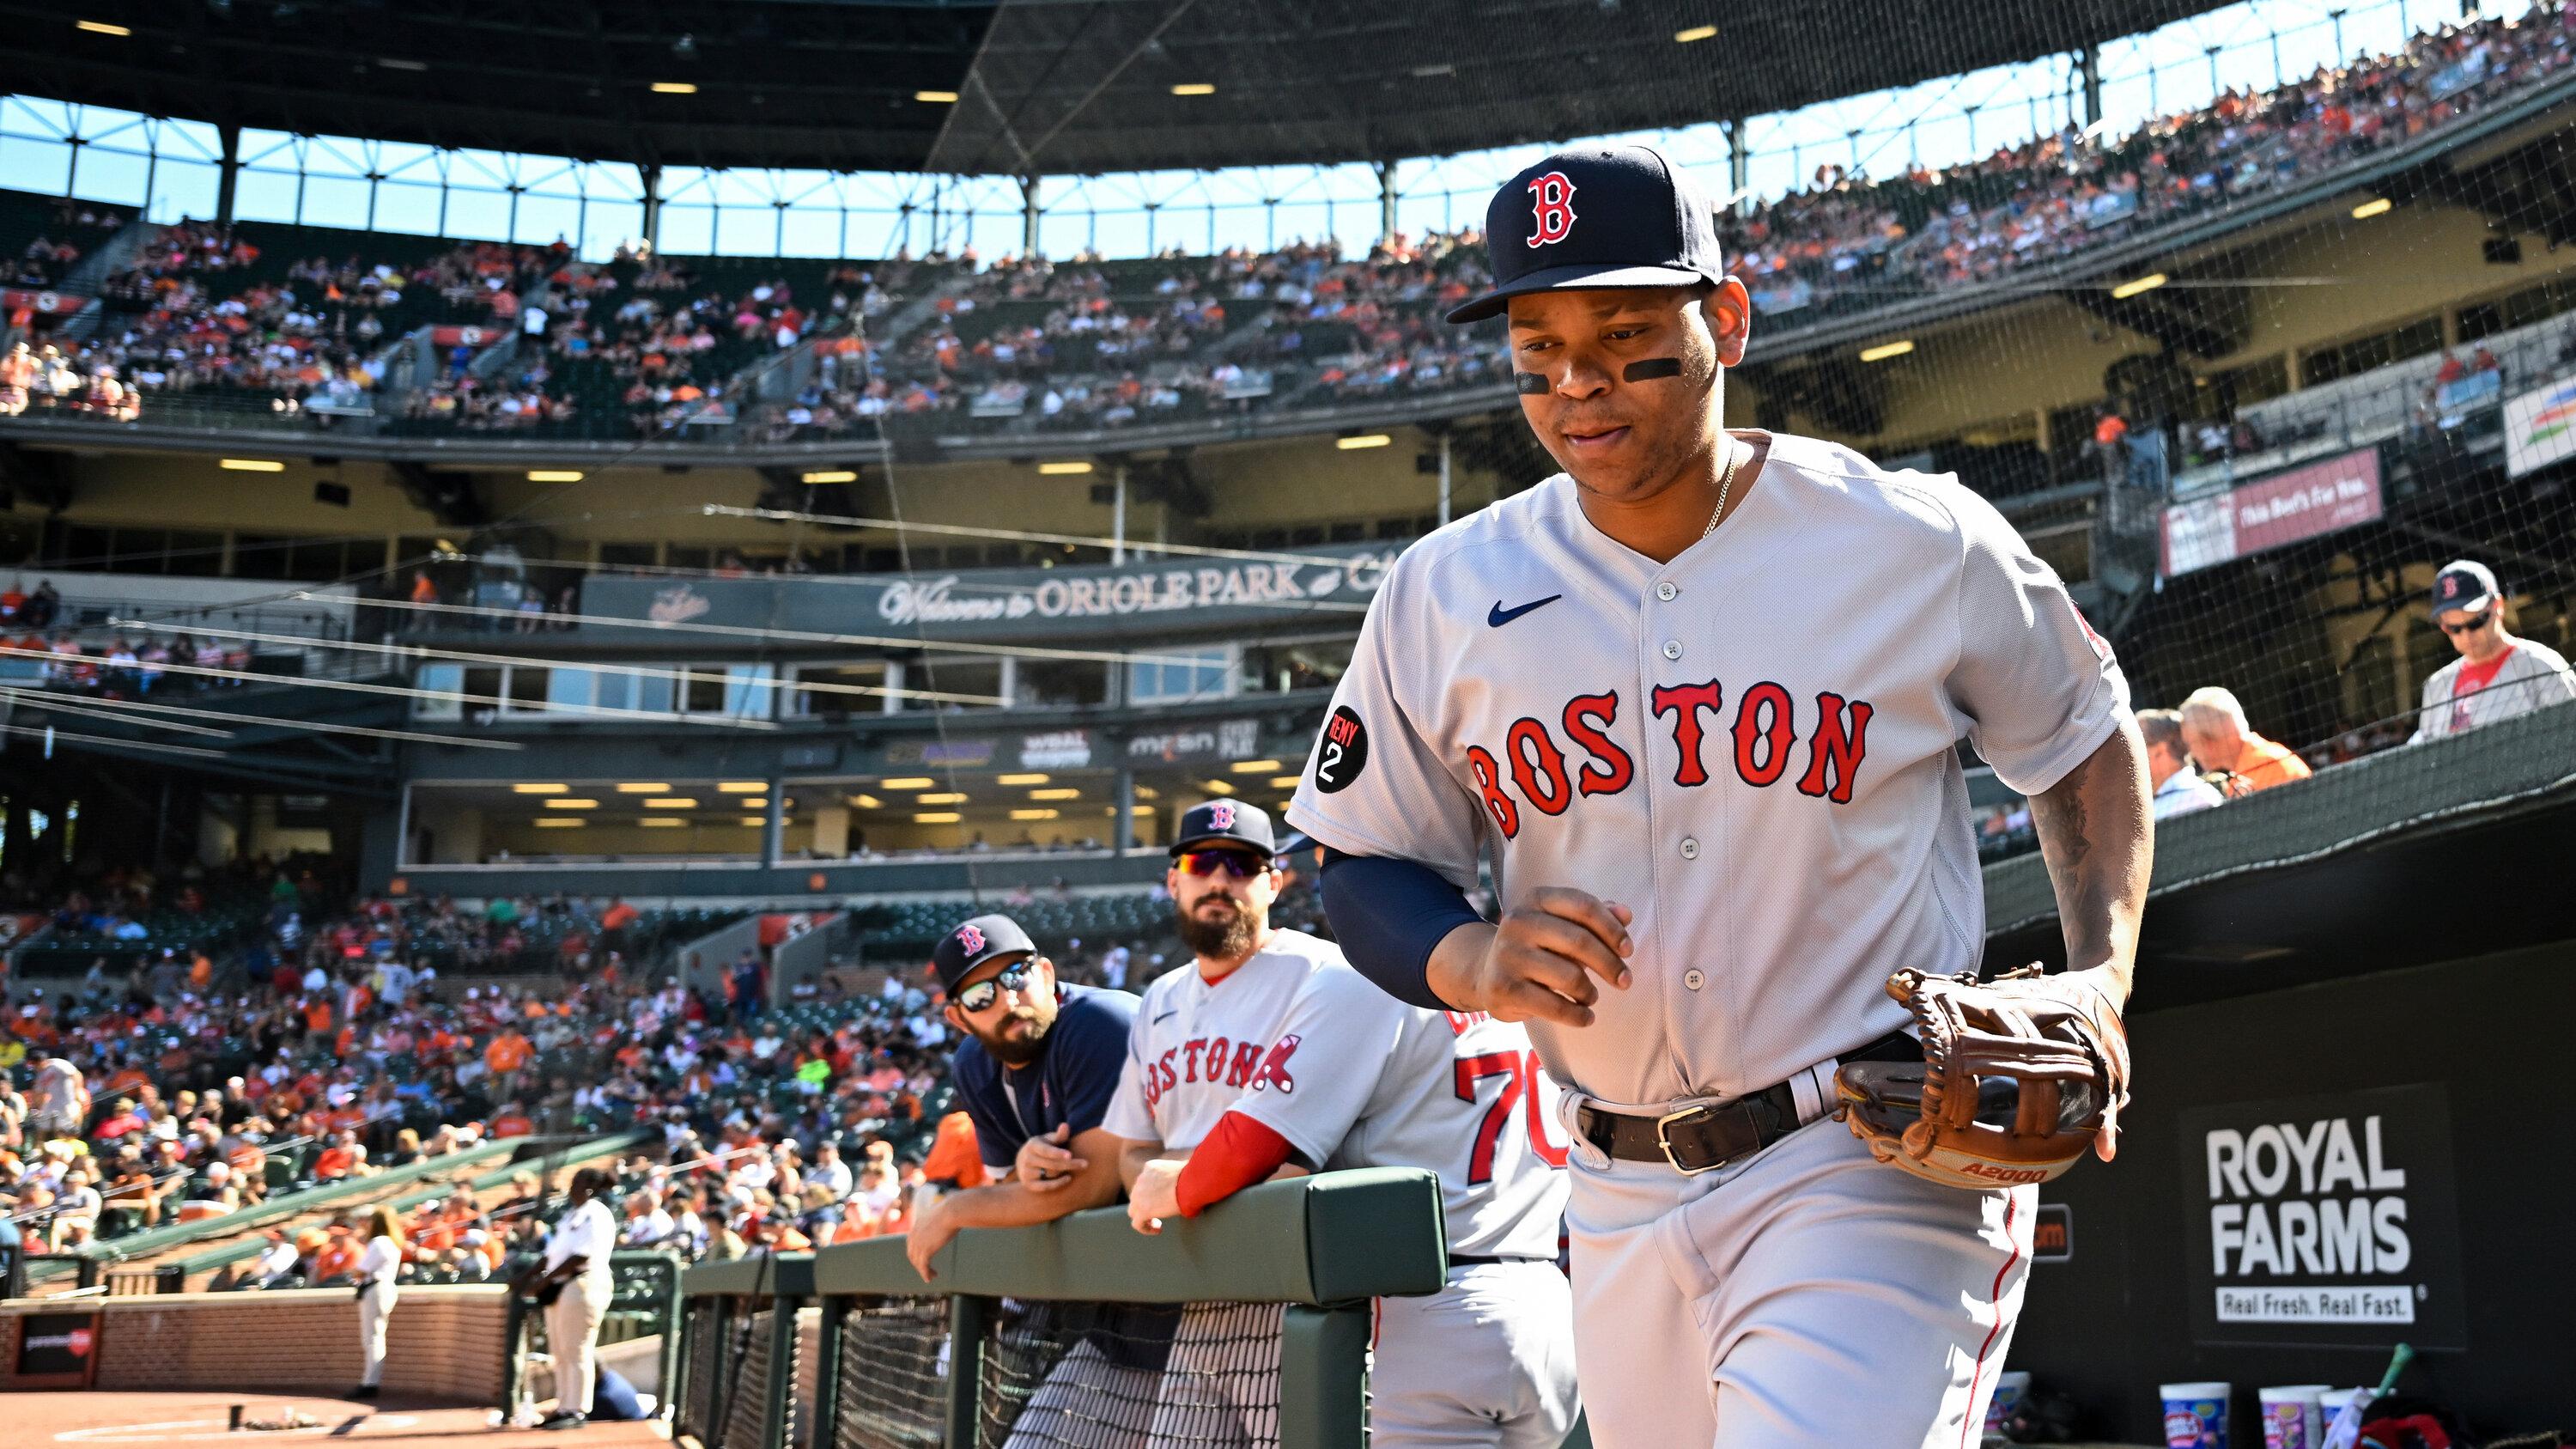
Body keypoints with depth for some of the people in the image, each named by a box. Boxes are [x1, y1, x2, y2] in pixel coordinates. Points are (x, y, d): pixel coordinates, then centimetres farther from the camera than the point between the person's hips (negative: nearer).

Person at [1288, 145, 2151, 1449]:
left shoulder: (1920, 543, -6)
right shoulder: (1444, 595, -1)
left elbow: (2082, 738, 11)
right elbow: (1362, 864, 8)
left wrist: (2099, 976, -3)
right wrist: (1473, 961, -14)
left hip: (1877, 1162, -3)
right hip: (1619, 1197, 4)